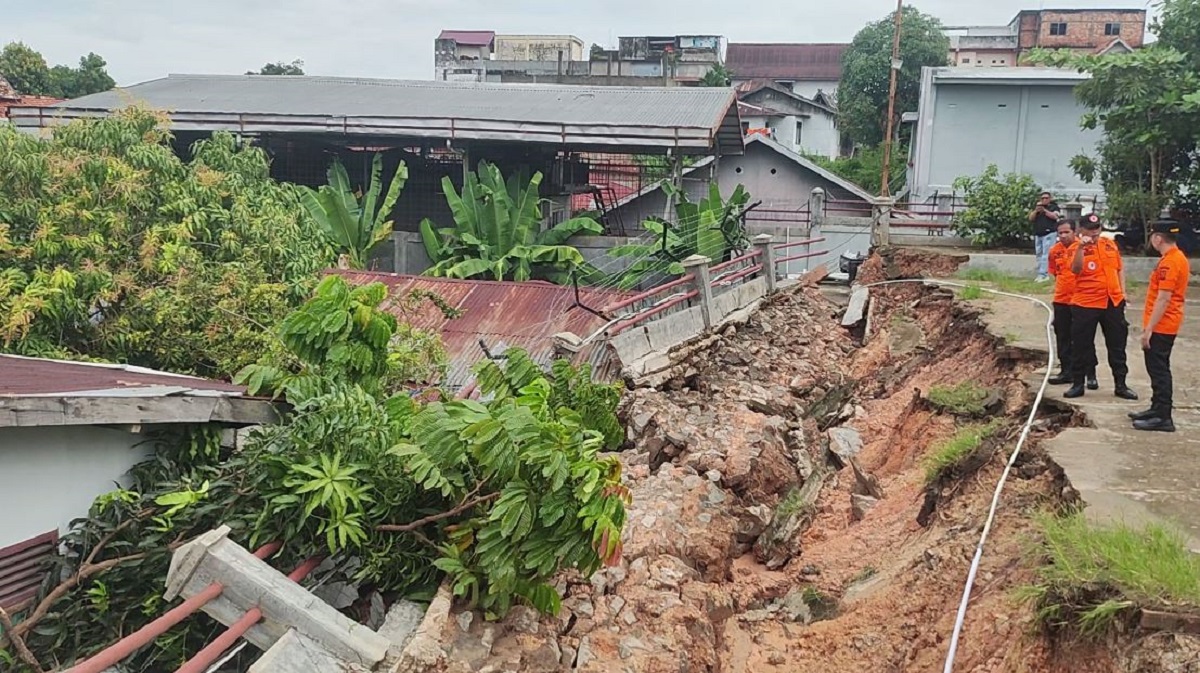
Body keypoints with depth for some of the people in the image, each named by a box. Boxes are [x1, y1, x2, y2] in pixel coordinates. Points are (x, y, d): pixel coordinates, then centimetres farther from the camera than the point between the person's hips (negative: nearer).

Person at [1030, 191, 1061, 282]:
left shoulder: (1054, 207, 7)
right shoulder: (1036, 207, 17)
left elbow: (1055, 216, -10)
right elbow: (1031, 218, 7)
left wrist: (1044, 210, -14)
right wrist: (1036, 210, -9)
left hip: (1049, 233, -5)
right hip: (1038, 234, 5)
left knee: (1046, 254, -14)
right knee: (1039, 255, 5)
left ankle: (1043, 274, -19)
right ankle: (1040, 274, 8)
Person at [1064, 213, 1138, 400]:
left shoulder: (1110, 244, 8)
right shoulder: (1077, 248, -6)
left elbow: (1120, 268, 17)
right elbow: (1076, 269, -24)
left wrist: (1122, 291, 9)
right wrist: (1081, 247, -34)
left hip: (1113, 302, 4)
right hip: (1085, 304, -4)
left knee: (1117, 346, 10)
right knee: (1081, 346, 3)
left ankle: (1121, 385, 19)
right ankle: (1077, 384, 14)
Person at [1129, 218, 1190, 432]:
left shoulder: (1169, 262, -19)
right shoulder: (1179, 258, 13)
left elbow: (1163, 298, -23)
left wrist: (1149, 328, -22)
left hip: (1161, 326, -10)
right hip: (1167, 325, 10)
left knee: (1158, 370, -7)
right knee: (1159, 369, 18)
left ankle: (1163, 418, -5)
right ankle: (1157, 409, 28)